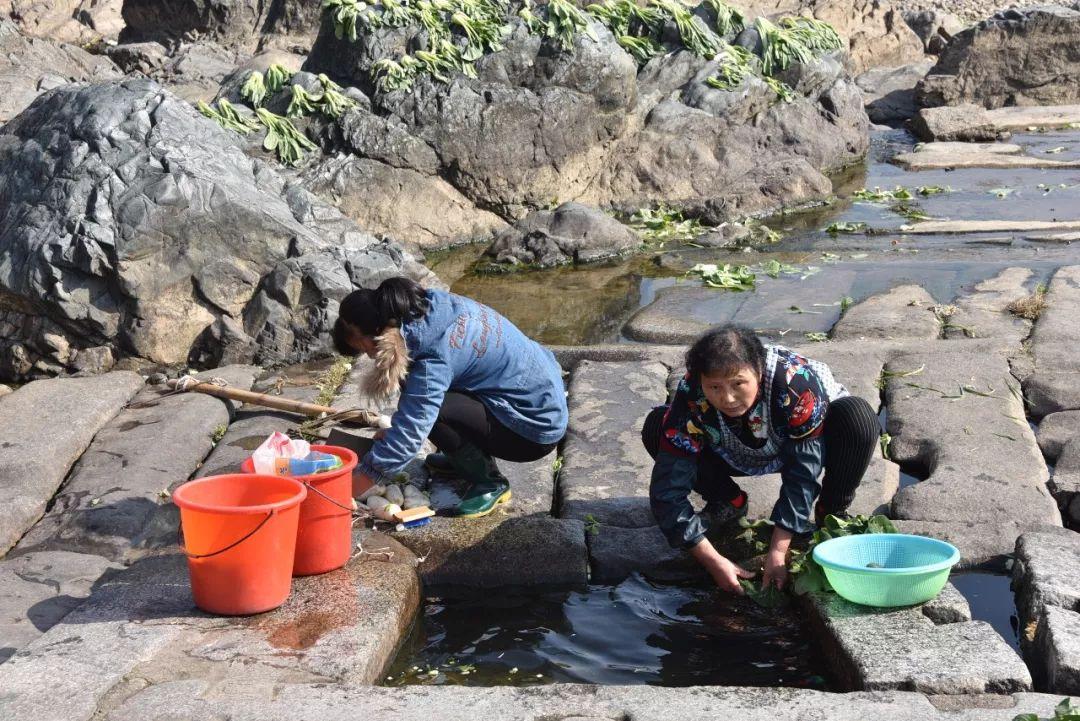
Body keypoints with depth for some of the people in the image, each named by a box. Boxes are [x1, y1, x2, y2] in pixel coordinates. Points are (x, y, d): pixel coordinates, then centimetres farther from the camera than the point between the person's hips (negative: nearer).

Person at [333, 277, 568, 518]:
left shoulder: (433, 359, -28)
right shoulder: (435, 305, -4)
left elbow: (407, 436, -30)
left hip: (537, 429, -9)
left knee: (426, 408, -25)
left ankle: (490, 482, -7)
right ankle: (466, 458, 19)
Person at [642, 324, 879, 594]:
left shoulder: (796, 384, -40)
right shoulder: (691, 400, -33)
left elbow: (802, 475, -32)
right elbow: (668, 489, -31)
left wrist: (777, 552, -34)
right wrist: (713, 561, -35)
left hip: (801, 441, -2)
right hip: (739, 457, 2)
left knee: (858, 419, -36)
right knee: (656, 428, -23)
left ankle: (831, 514, -7)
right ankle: (729, 502, 2)